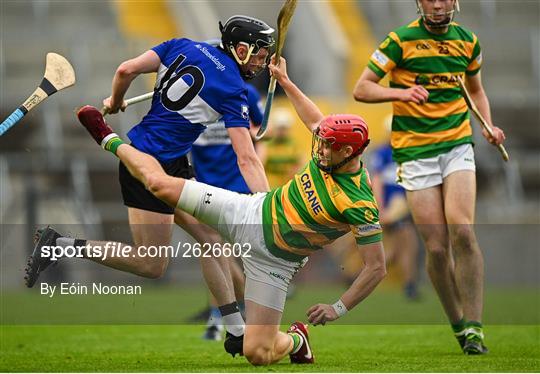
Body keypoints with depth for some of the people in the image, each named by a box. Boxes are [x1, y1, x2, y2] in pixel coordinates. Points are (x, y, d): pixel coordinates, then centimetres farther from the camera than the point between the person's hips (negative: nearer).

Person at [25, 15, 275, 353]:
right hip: (150, 166, -9)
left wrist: (115, 103, 17)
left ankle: (237, 330, 10)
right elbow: (247, 160, -18)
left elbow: (126, 70, -2)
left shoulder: (184, 46, 6)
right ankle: (61, 244, 0)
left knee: (211, 237, 9)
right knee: (151, 266, -2)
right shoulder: (233, 90, -12)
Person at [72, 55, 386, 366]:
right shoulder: (329, 153, -10)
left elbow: (377, 268, -23)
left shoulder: (360, 207, -28)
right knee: (159, 182, 1)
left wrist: (338, 309, -24)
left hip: (274, 260, -5)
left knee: (257, 353, -13)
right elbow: (316, 121, 14)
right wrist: (285, 81, 21)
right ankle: (112, 141, 30)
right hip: (254, 211, 5)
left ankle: (295, 339, 24)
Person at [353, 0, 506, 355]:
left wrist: (489, 126, 8)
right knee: (437, 247, -7)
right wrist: (400, 92, -22)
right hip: (414, 151, -2)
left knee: (462, 232, -18)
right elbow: (361, 89, -4)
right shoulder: (401, 40, -4)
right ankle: (458, 325, 11)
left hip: (458, 145, 2)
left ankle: (473, 327, -14)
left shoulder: (468, 41, 8)